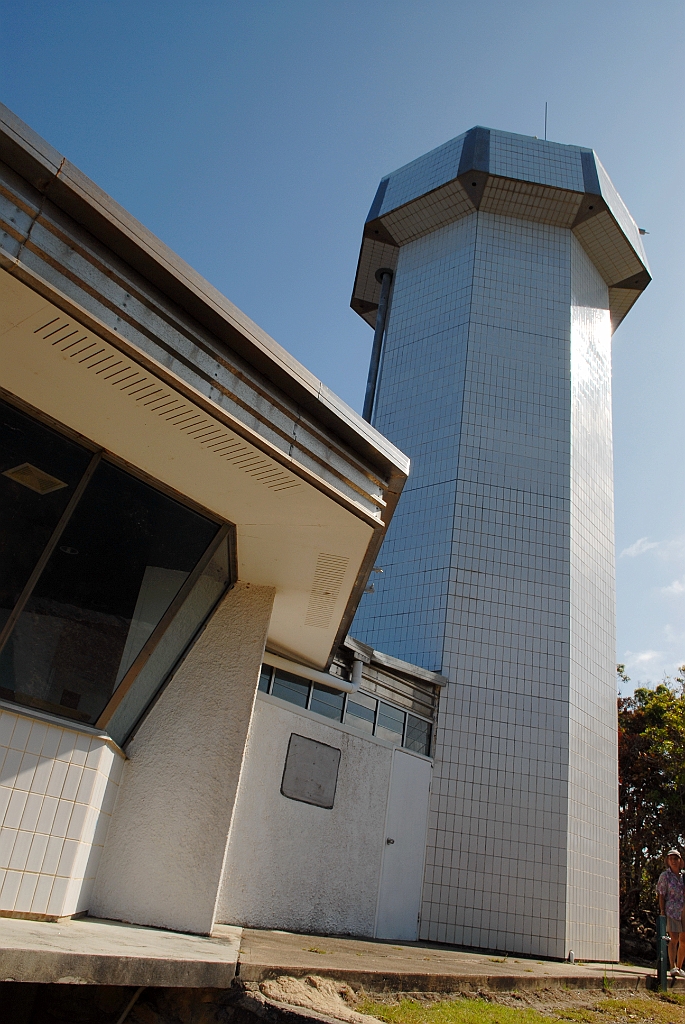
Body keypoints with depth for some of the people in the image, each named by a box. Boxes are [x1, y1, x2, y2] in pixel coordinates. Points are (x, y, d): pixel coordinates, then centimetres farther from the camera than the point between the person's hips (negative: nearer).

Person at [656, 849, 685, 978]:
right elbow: (661, 895, -2)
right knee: (674, 939, -12)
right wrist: (662, 911, -9)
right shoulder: (665, 876, -1)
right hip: (672, 910, -4)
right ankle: (673, 967, -14)